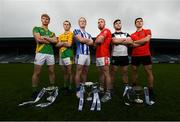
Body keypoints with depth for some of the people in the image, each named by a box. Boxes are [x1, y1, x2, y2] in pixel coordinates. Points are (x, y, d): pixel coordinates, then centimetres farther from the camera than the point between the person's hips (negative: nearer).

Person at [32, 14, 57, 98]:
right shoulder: (36, 28, 10)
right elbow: (38, 39, -8)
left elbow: (55, 40, 2)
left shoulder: (51, 32, 22)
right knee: (37, 72, -1)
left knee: (51, 71, 8)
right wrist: (50, 40, 1)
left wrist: (45, 37, -8)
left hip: (50, 53, 4)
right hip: (40, 53, -4)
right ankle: (34, 91, 10)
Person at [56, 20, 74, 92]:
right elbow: (57, 45, 8)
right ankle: (65, 86, 26)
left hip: (68, 55, -7)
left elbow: (69, 44, -14)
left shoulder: (71, 34, -2)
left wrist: (62, 43, 2)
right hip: (61, 55, 7)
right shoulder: (61, 35, 19)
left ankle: (70, 87, 9)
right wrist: (64, 43, -8)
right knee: (65, 72, 14)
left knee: (69, 72, -1)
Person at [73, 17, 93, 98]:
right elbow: (80, 40, -12)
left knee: (85, 72, 11)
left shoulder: (88, 34, 23)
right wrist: (88, 40, 5)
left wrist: (84, 40, -5)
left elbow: (91, 43, 6)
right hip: (80, 54, -7)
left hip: (88, 54, 7)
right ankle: (78, 90, 3)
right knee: (79, 72, -6)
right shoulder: (76, 31, 5)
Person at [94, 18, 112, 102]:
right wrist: (97, 42, 5)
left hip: (104, 55, -9)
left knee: (106, 74, -9)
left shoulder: (106, 30, -2)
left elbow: (98, 41, -16)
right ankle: (102, 89, 24)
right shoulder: (100, 34, 26)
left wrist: (96, 42, 5)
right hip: (98, 56, 10)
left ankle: (108, 93, -4)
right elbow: (95, 45, 24)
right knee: (101, 73, 13)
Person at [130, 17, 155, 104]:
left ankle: (151, 93, 8)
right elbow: (132, 45, -2)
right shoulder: (132, 35, 13)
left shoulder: (147, 31, 8)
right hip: (135, 56, 3)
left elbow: (147, 39, -11)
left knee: (149, 72, -2)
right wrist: (142, 42, -9)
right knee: (134, 72, 10)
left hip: (145, 55, -2)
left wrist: (135, 42, -3)